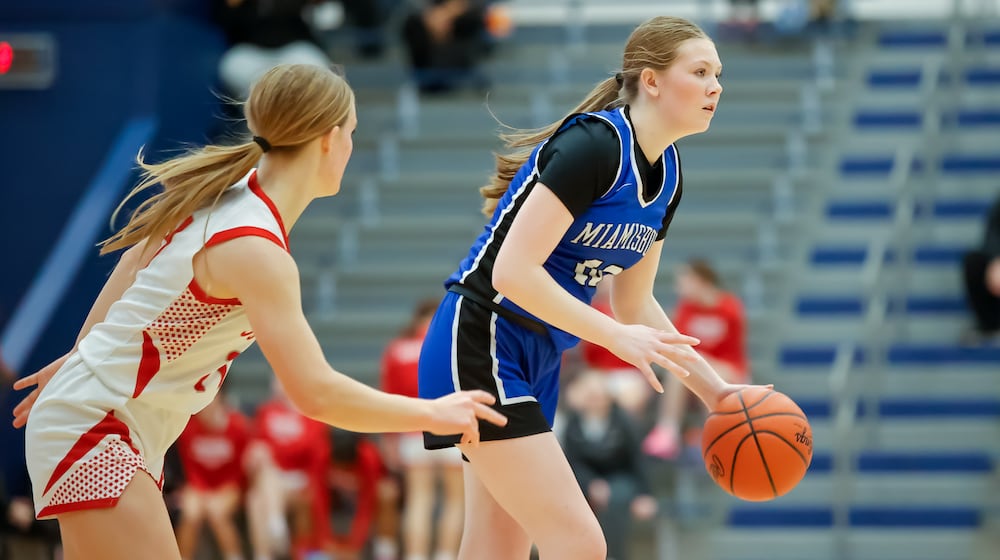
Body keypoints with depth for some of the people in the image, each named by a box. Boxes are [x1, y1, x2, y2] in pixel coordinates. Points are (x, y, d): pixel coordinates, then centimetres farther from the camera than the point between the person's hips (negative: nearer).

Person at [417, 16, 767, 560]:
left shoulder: (666, 173, 7)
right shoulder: (593, 143, -20)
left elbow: (634, 302, 18)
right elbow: (512, 271, -26)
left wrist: (713, 390, 11)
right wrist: (619, 337, -28)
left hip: (537, 366, 9)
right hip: (479, 349, -9)